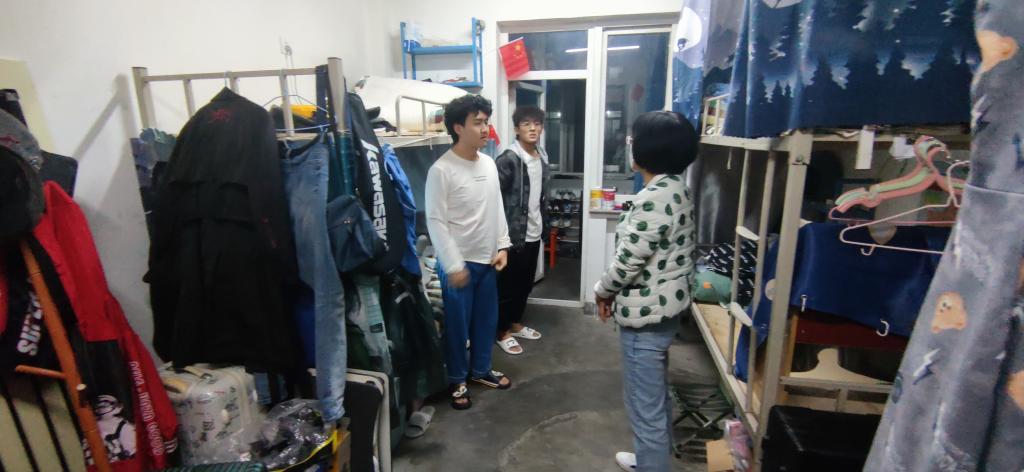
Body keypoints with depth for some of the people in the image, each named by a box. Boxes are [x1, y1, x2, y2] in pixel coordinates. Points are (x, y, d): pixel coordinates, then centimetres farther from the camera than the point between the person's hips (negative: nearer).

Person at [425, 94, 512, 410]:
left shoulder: (489, 164, 5)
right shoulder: (441, 170, -16)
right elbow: (435, 221, -17)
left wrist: (502, 245, 5)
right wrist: (453, 265, -18)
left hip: (487, 259, 7)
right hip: (458, 263, -6)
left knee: (486, 319, 18)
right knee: (457, 324, 9)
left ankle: (480, 369, 39)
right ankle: (457, 380, 30)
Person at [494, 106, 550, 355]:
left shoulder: (542, 157, 8)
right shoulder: (509, 159, -17)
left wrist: (545, 223, 16)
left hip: (534, 233, 8)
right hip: (514, 235, -8)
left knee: (525, 284, 19)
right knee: (508, 285, 5)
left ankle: (516, 324, 36)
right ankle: (503, 332, 22)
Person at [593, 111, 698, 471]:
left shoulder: (653, 198, -25)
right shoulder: (676, 188, 6)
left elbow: (627, 263, -23)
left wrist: (603, 291, -3)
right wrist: (617, 293, 14)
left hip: (646, 314, -11)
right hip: (666, 305, 11)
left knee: (645, 404, 7)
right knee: (657, 395, 27)